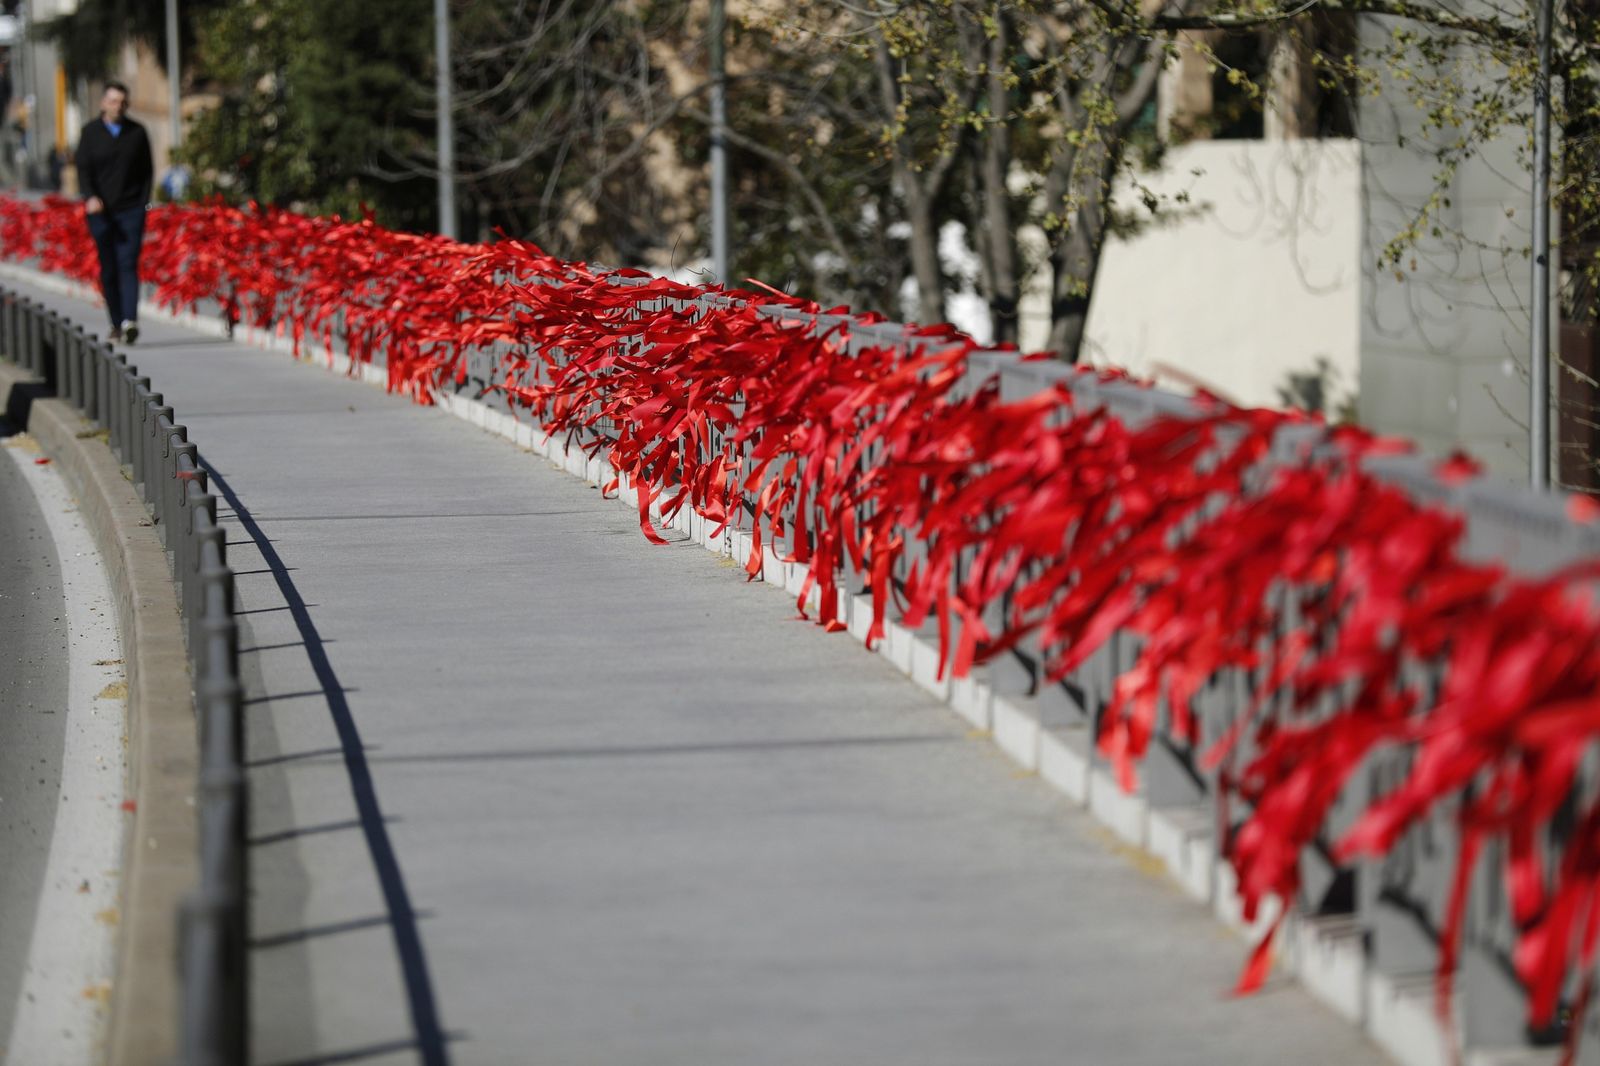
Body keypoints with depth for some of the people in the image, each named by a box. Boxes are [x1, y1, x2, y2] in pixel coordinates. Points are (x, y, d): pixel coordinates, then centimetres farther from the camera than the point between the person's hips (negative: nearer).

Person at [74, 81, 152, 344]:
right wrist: (90, 197, -19)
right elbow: (83, 169, -2)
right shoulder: (90, 133, 5)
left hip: (130, 211, -1)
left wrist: (143, 203, 0)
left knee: (128, 264, -13)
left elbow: (147, 170, 11)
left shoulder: (137, 132, 7)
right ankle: (116, 324, 13)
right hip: (101, 211, 1)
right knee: (108, 269, 5)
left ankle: (130, 321, -24)